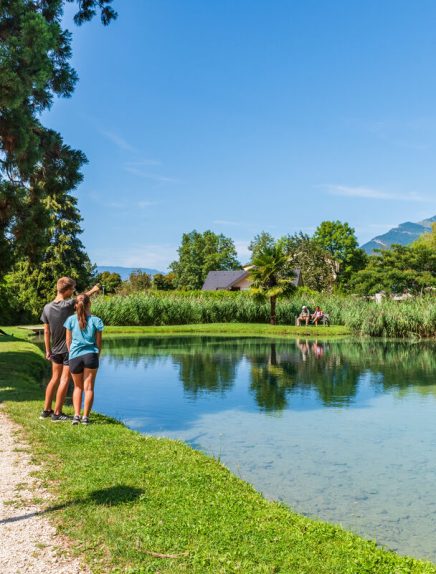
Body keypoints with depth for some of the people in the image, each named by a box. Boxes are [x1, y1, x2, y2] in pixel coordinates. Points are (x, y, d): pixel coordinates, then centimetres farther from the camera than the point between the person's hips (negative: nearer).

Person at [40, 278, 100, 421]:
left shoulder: (47, 308, -3)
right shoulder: (69, 304, -17)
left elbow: (46, 332, 3)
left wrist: (48, 350, 12)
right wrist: (93, 291, 23)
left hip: (56, 350, 5)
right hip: (69, 349, -5)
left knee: (55, 378, 17)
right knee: (64, 380, 2)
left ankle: (46, 410, 24)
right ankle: (57, 413, 6)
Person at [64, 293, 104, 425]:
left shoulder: (71, 320, 0)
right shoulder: (96, 320, -3)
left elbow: (68, 341, 6)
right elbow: (98, 342, 1)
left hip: (75, 356, 2)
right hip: (90, 355, -1)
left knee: (78, 387, 17)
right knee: (88, 387, 6)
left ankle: (76, 415, 7)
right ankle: (85, 417, 2)